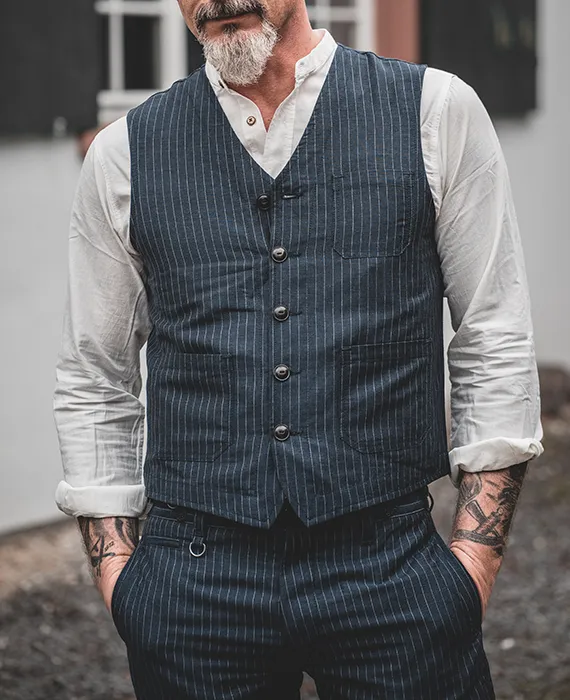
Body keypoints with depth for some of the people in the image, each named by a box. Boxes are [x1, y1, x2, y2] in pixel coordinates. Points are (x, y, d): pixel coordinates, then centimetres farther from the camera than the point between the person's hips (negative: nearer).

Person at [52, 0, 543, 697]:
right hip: (194, 582, 1)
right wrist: (116, 572, 3)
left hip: (391, 569, -1)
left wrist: (475, 558, -3)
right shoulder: (122, 156, 5)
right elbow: (93, 384, 11)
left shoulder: (437, 111, 1)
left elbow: (497, 347, 2)